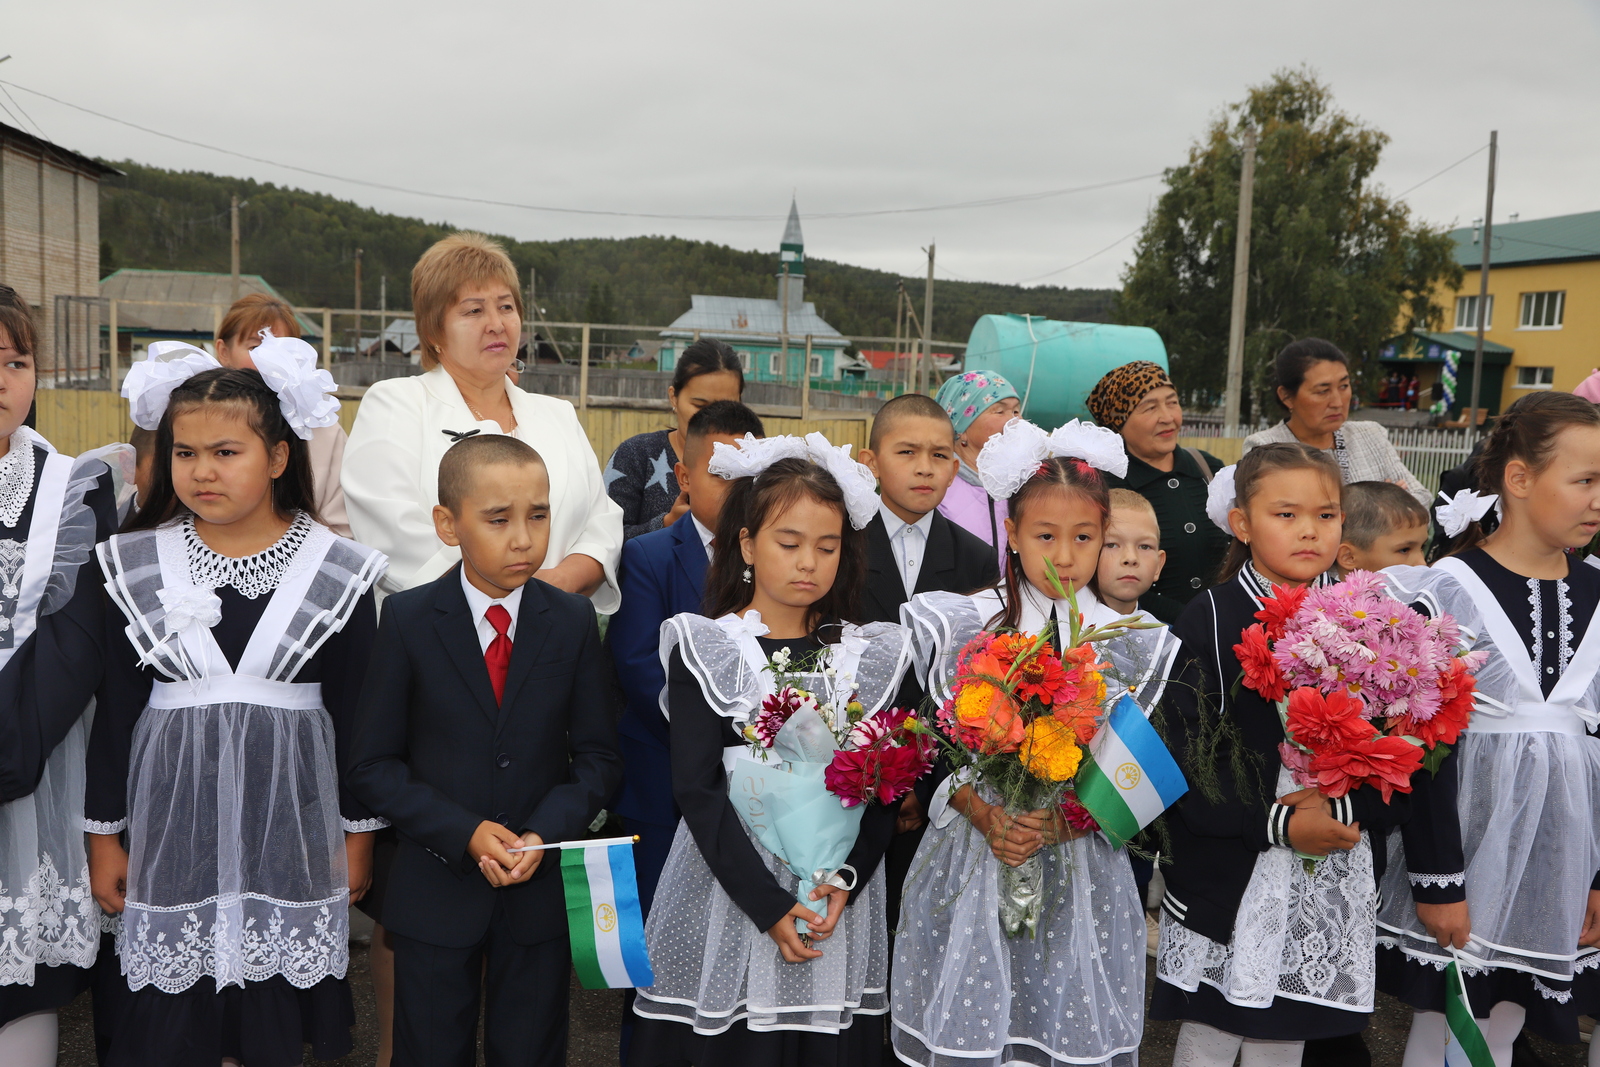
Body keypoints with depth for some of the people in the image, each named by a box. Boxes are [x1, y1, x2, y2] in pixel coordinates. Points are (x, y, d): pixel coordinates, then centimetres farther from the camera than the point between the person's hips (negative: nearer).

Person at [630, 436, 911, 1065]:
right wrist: (767, 903, -17)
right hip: (727, 890, -2)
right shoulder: (706, 649, -5)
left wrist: (846, 878, -12)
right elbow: (697, 788, -10)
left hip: (839, 900, 3)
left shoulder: (869, 655, 4)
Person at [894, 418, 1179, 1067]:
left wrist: (1062, 821, -15)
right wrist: (986, 816, -17)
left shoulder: (1129, 645, 2)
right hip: (976, 854, -1)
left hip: (1082, 863, 1)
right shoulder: (969, 625, -2)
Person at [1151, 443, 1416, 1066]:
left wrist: (1345, 808, -14)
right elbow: (1183, 755, -12)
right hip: (1226, 877, -3)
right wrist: (1276, 822, -18)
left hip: (1333, 883, 3)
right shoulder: (1210, 620, -7)